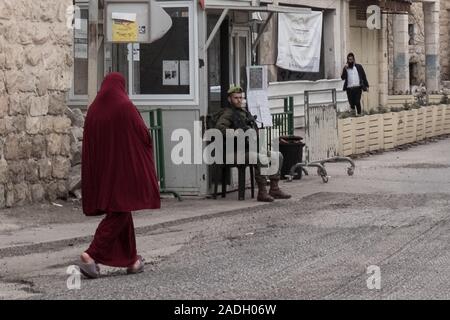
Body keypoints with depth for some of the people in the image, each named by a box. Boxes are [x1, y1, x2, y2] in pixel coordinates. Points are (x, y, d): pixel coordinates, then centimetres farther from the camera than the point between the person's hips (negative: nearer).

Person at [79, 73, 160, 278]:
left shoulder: (93, 109, 5)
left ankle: (131, 260, 20)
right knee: (119, 213, -5)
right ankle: (92, 256, -20)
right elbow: (144, 134, -11)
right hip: (123, 166, -6)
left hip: (102, 168, 6)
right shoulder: (125, 106, -12)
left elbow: (88, 142, 7)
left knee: (120, 211, 16)